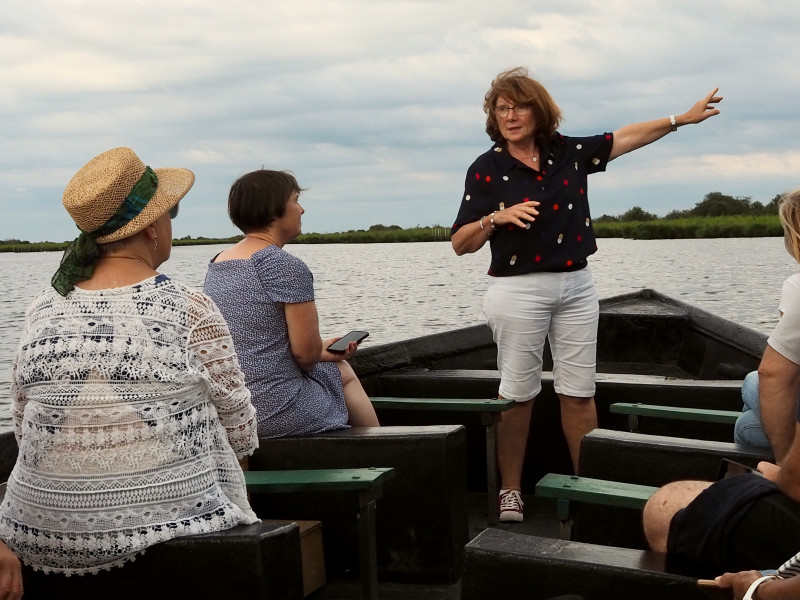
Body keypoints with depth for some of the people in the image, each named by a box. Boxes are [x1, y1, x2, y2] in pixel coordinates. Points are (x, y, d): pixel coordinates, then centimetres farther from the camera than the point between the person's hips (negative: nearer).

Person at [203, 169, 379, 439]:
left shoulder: (217, 264, 10)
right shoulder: (286, 266, -17)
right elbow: (307, 352, -16)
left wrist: (319, 350, 18)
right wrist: (320, 353, 7)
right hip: (277, 412, -8)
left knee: (342, 370, 26)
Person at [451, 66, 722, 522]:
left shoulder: (569, 152, 5)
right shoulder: (486, 169, -4)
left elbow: (627, 137, 16)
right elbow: (460, 244, -4)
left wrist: (683, 118, 15)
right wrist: (497, 218, -20)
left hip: (577, 286, 3)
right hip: (519, 291, -3)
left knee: (580, 392, 5)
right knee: (518, 394, 2)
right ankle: (511, 490, 14)